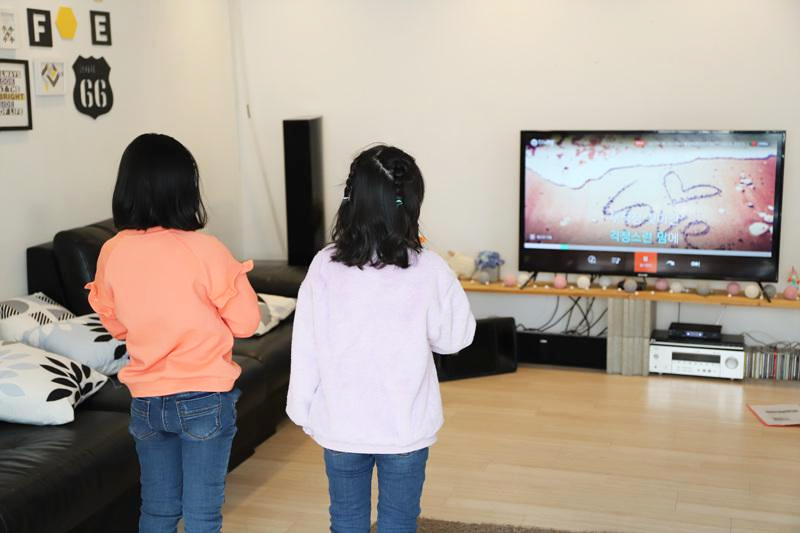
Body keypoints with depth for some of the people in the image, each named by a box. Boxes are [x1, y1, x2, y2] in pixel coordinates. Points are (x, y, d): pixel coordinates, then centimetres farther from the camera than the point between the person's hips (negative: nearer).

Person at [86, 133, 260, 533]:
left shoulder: (111, 253, -5)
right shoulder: (205, 251, -18)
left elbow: (115, 324, 9)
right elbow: (245, 322, -8)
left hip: (146, 401, 4)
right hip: (204, 401, -4)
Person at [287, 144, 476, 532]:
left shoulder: (324, 267, -11)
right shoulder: (428, 270, -15)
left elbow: (305, 349, -5)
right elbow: (455, 337, -2)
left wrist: (303, 411, 7)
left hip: (341, 423, 1)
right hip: (406, 425, -1)